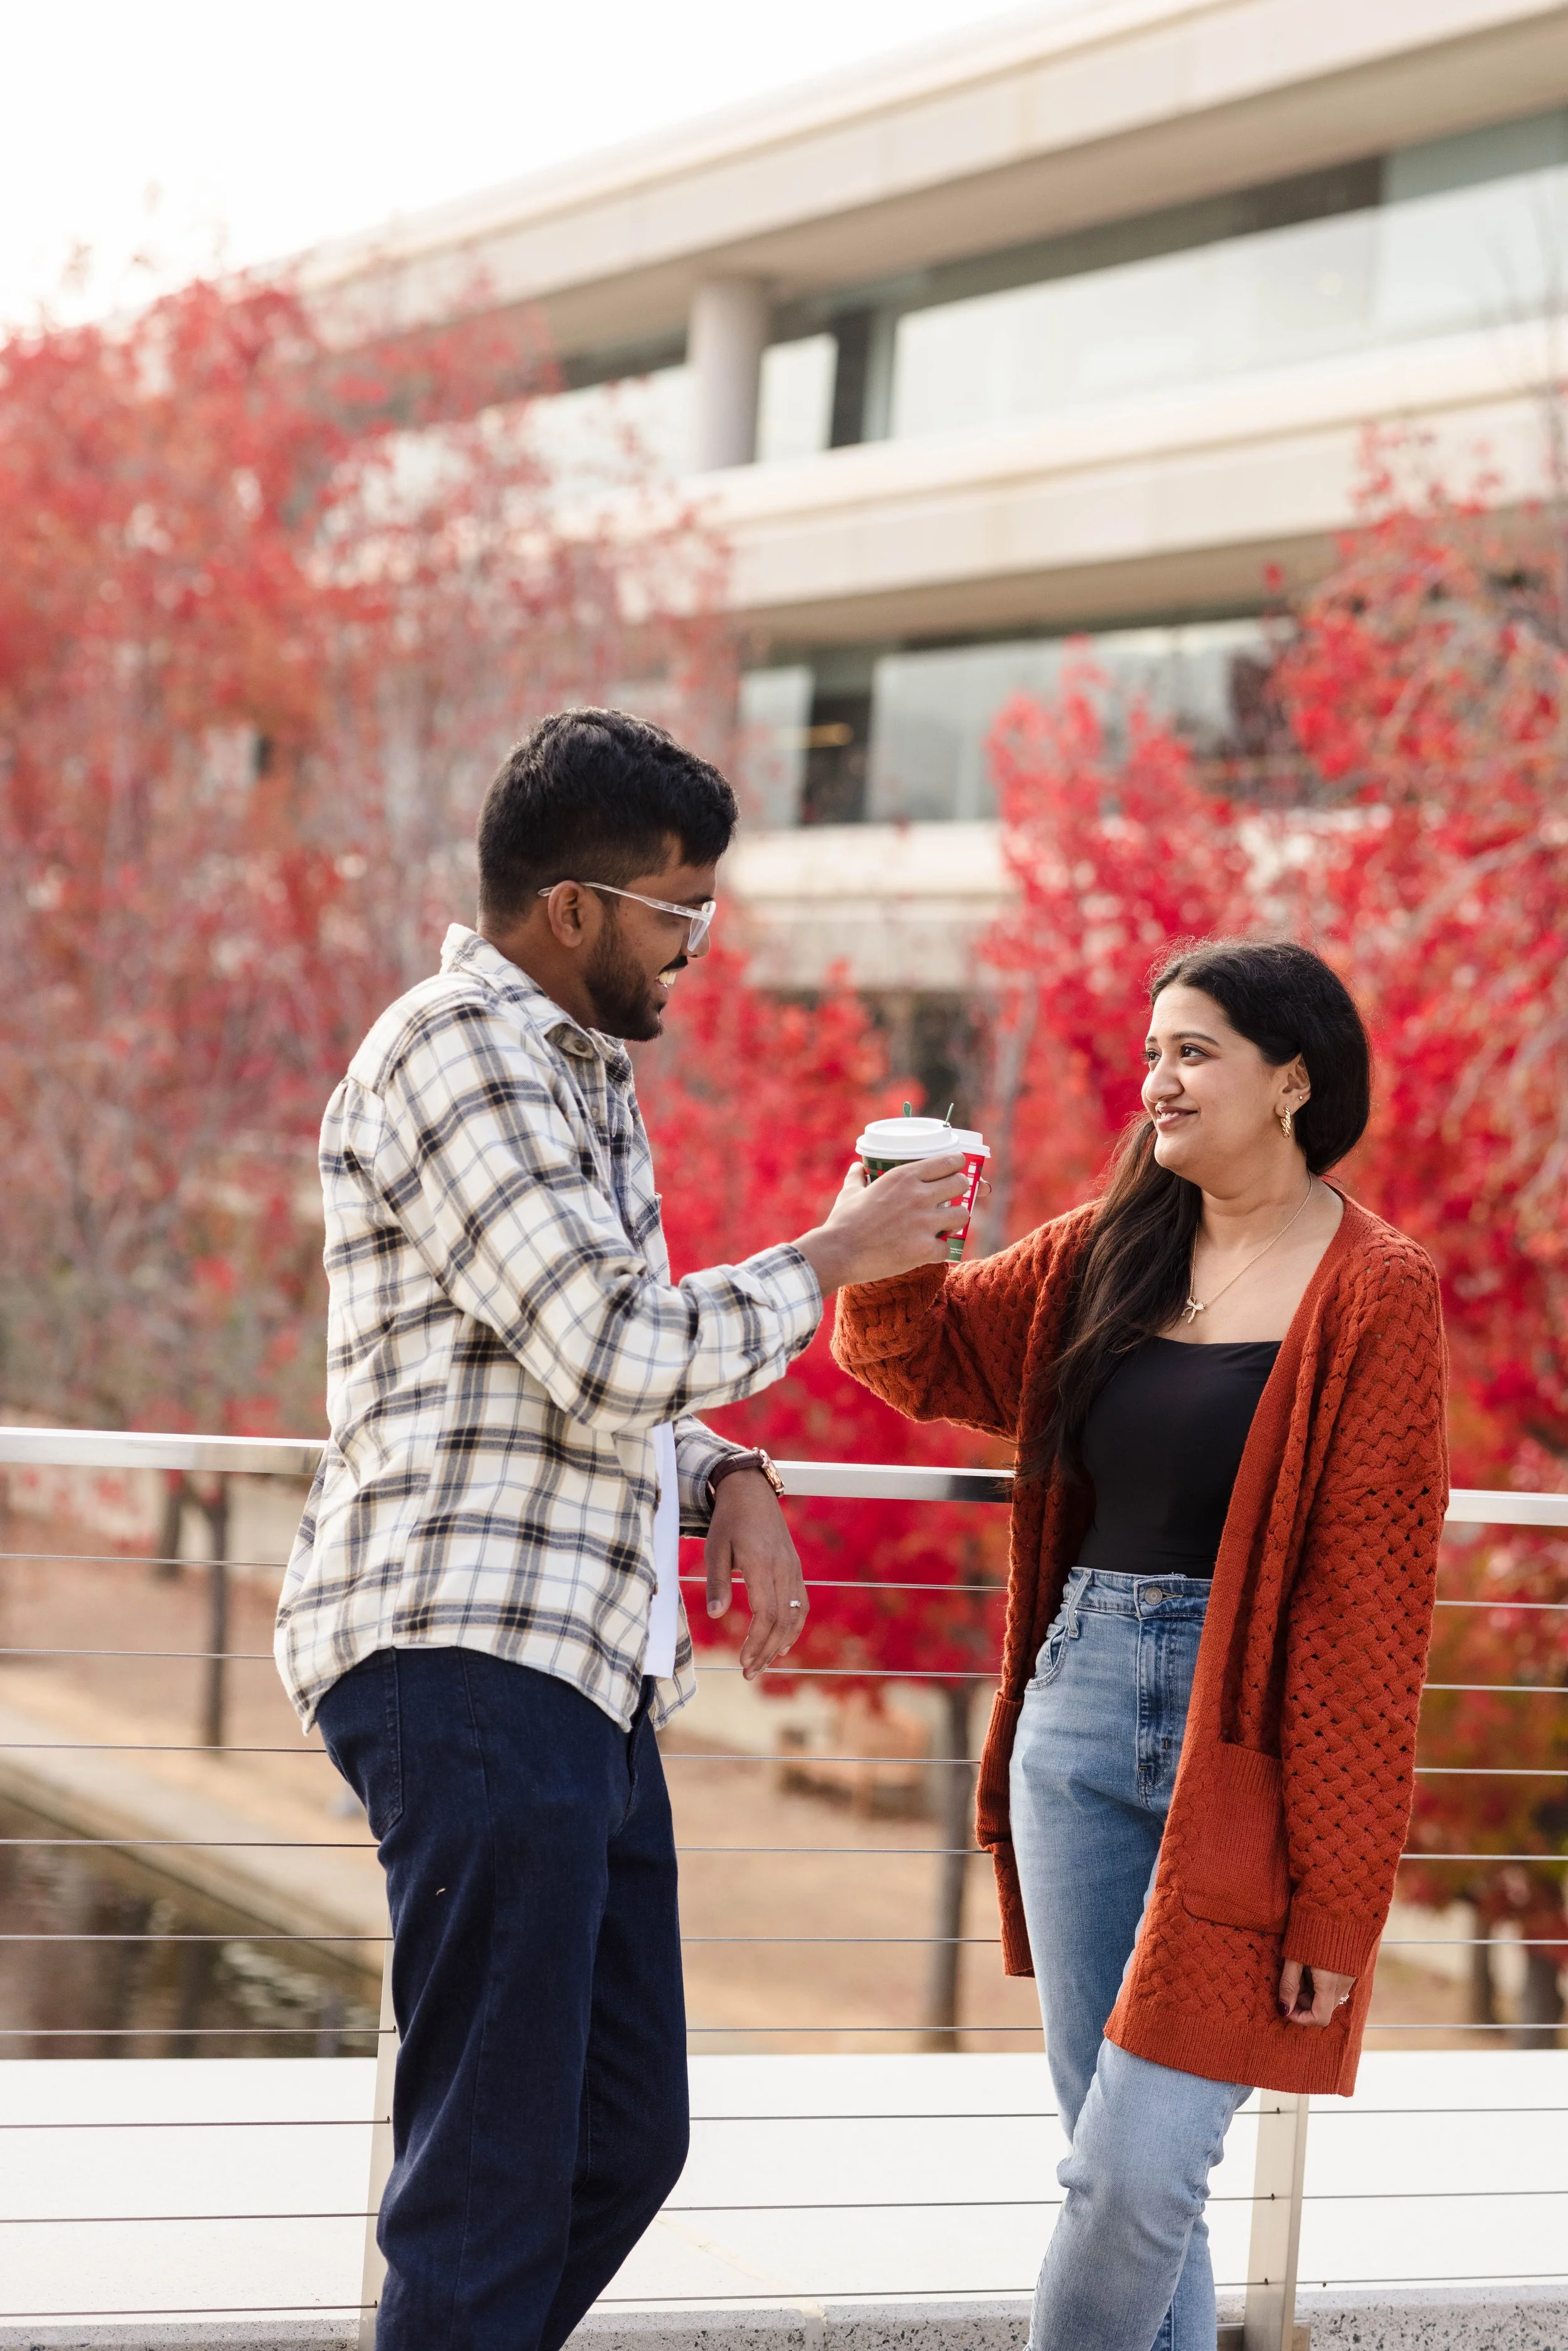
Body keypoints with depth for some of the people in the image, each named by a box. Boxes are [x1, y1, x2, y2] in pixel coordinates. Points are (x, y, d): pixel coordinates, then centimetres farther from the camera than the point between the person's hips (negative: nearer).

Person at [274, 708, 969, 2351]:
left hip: (583, 1676, 10)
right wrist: (834, 1257, -6)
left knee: (626, 2142, 13)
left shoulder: (579, 1073, 22)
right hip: (468, 1660, -10)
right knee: (493, 2181, -8)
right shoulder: (457, 1053, -10)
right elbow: (615, 1349, -19)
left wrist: (729, 1481, 9)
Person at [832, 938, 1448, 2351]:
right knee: (1112, 2164, 10)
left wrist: (1336, 1895, -15)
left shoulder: (1373, 1296, -8)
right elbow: (923, 1354, 19)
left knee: (1137, 2173, -9)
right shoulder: (1107, 1255, 11)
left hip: (1243, 1741, -6)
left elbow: (1371, 1609, -12)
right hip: (1078, 1713, 6)